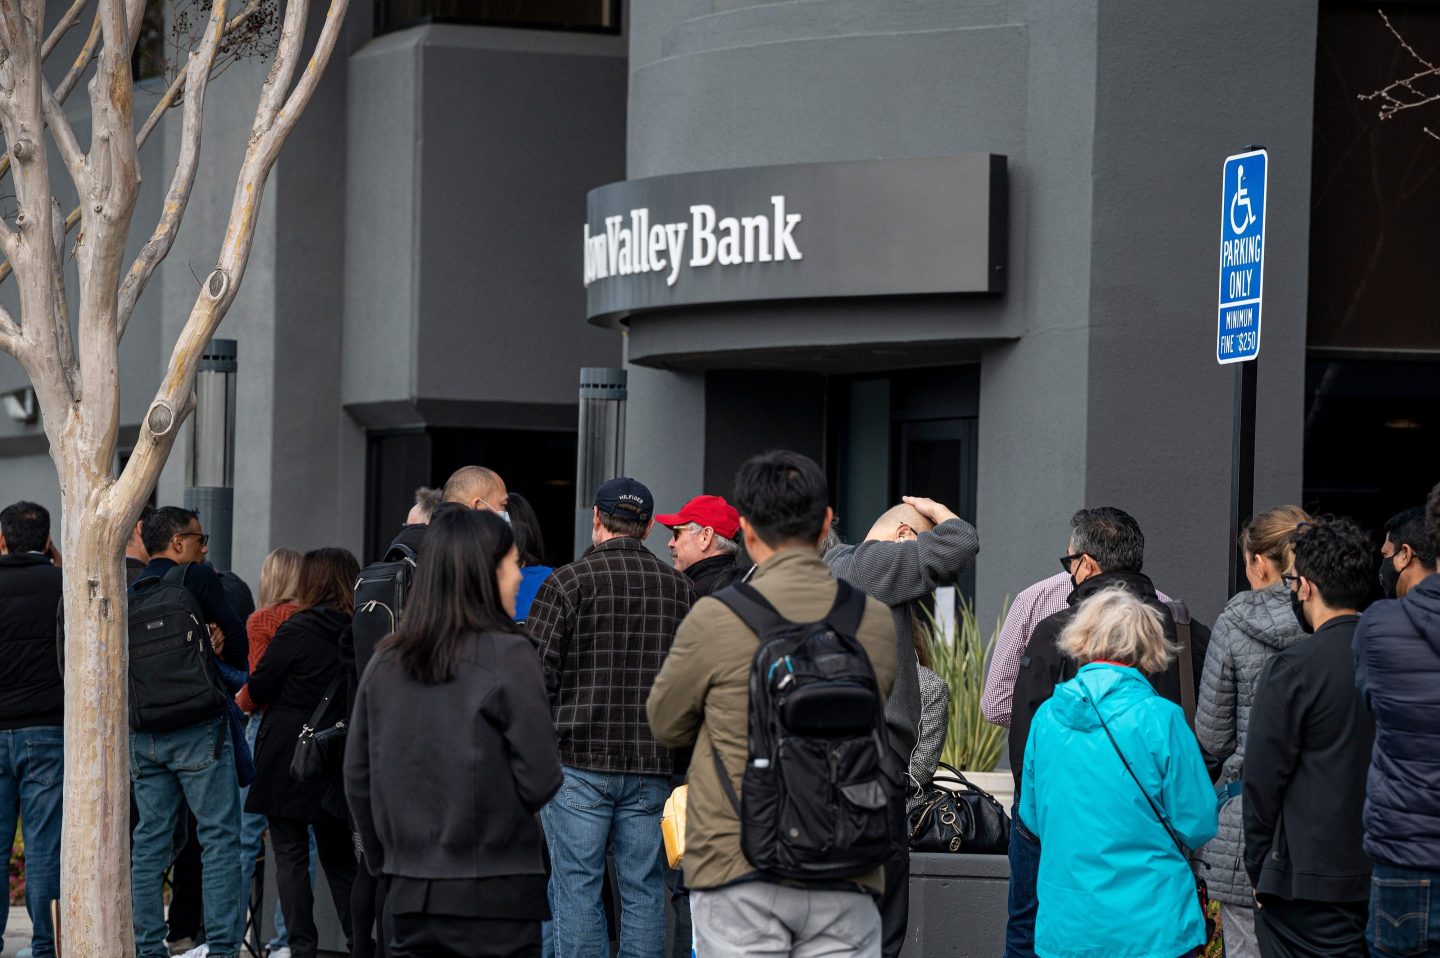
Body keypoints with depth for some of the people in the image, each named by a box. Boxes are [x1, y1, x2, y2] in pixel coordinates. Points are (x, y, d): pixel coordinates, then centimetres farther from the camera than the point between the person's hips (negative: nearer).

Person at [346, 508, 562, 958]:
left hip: (410, 898, 5)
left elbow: (357, 778, 11)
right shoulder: (509, 656, -10)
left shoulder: (385, 663, 6)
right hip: (495, 898, -5)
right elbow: (540, 780, -11)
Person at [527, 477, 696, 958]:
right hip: (653, 763, 3)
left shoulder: (568, 581, -6)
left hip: (578, 759, -3)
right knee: (643, 887, 8)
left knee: (576, 886, 1)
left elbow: (536, 672, -7)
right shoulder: (681, 588, 6)